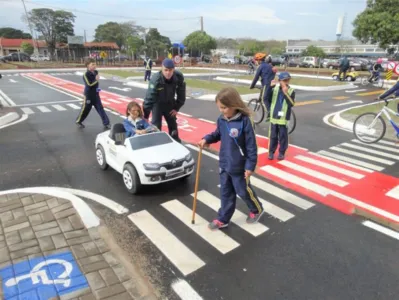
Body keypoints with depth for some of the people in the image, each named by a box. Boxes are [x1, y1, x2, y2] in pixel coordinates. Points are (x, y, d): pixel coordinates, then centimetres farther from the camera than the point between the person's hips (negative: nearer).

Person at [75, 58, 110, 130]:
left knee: (100, 109, 2)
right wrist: (96, 80, -21)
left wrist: (97, 88, 10)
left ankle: (106, 123, 4)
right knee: (85, 109, 7)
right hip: (88, 95, -6)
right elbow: (89, 84, -25)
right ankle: (78, 121, 29)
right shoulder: (86, 75, -16)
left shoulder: (96, 72, 5)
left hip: (96, 95, 6)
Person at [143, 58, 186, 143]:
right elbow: (149, 98, -32)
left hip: (170, 103, 4)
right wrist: (145, 116, -30)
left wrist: (177, 108, -6)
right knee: (156, 125, -10)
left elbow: (181, 94, -8)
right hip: (157, 103, -3)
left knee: (173, 124, 14)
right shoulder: (155, 80, -35)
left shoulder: (179, 77, -24)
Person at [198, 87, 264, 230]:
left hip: (239, 166, -6)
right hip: (224, 164, 6)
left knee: (243, 191, 14)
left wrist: (250, 165, -15)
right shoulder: (221, 120, -3)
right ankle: (223, 219, 30)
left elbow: (251, 145, -17)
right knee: (226, 193, 16)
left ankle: (257, 209, 41)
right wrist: (206, 139, -3)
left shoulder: (244, 121, -21)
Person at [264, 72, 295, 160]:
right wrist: (270, 87, -14)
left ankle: (281, 153, 19)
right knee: (273, 136, 10)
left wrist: (285, 93, -26)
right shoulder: (274, 89, 3)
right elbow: (266, 99, -4)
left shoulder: (291, 91, -4)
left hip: (283, 118, -2)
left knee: (283, 137, 6)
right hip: (274, 117, 2)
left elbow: (291, 104, -17)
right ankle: (271, 152, 22)